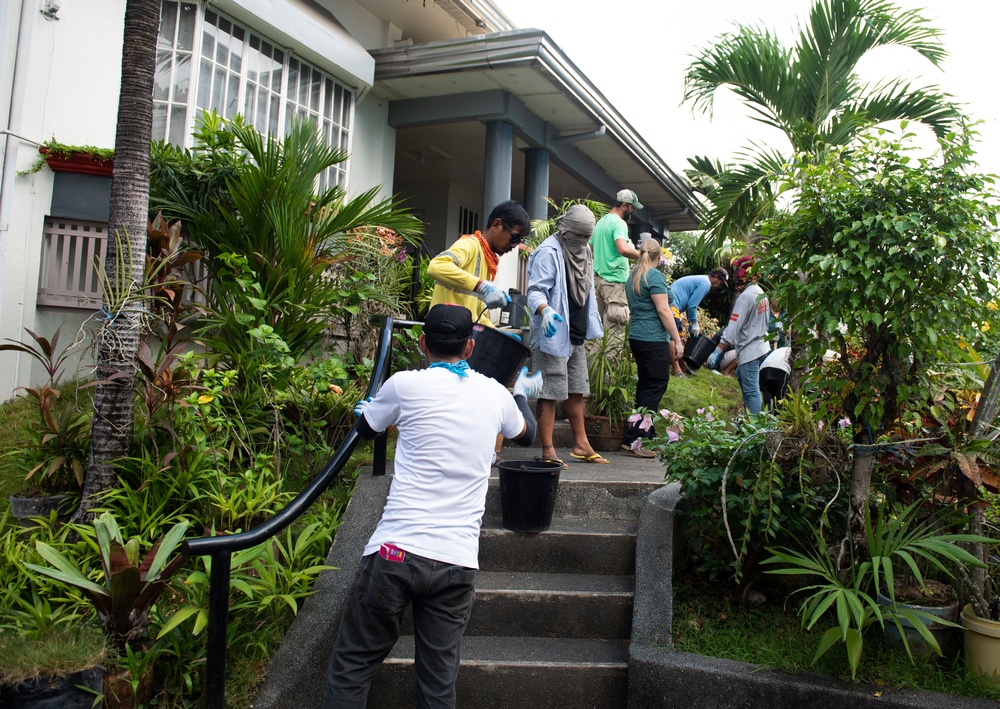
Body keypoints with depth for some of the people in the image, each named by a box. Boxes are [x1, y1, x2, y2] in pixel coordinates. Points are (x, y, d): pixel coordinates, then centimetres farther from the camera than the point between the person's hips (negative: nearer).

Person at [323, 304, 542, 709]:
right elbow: (526, 434, 29)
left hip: (397, 552, -2)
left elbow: (366, 428, 18)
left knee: (353, 665, 11)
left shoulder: (405, 384, -3)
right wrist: (523, 393, 48)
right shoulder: (495, 394, 6)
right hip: (457, 562, 3)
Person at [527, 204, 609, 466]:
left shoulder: (585, 252, 15)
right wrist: (545, 310, -40)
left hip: (577, 335, 9)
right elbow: (535, 290, -20)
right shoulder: (549, 252, -12)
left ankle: (581, 444, 26)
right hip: (554, 334, -9)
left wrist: (592, 327, 26)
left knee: (577, 391, 16)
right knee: (550, 393, -6)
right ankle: (548, 451, -1)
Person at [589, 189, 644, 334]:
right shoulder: (619, 223, -12)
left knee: (601, 323, 13)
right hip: (615, 280, -10)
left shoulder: (601, 222, 17)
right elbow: (623, 249, -30)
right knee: (616, 328, -8)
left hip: (599, 278, 10)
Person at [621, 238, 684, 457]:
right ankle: (633, 439, -6)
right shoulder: (654, 276, -10)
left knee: (645, 386, 14)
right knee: (656, 386, -4)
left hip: (636, 337, 9)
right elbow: (663, 310, -15)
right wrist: (676, 340, -10)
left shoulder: (632, 276, 16)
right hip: (654, 340, -9)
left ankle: (646, 436, 19)